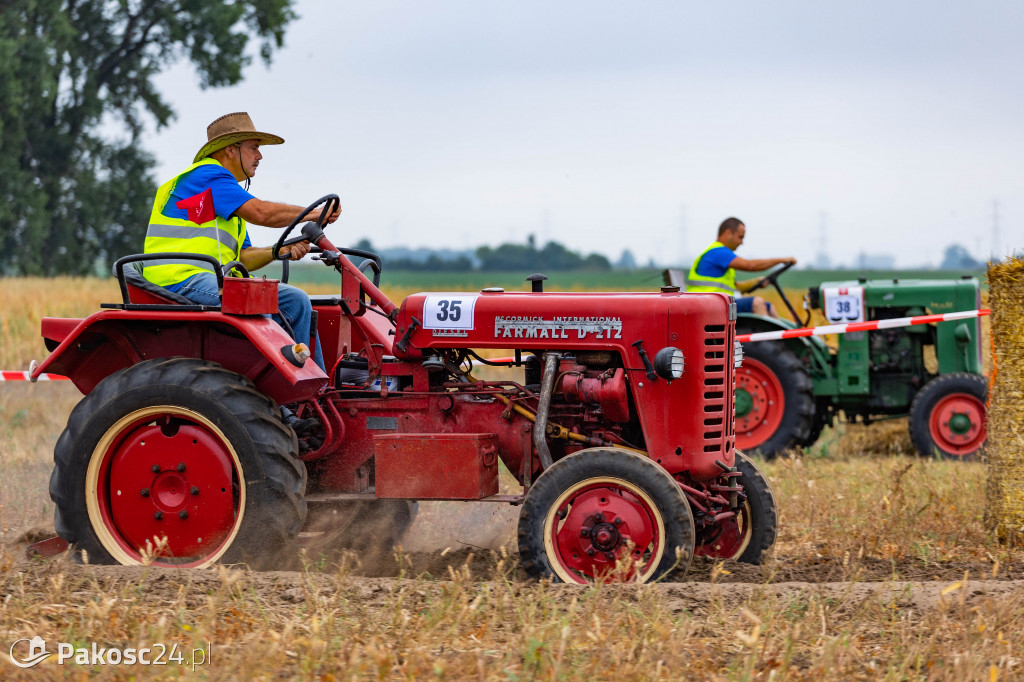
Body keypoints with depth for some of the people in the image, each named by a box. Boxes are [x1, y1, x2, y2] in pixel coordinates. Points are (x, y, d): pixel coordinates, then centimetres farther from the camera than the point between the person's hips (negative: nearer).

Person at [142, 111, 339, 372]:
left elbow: (241, 259, 20)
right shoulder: (208, 175, -5)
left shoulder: (223, 185, 27)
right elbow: (260, 213, -17)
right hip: (187, 281, -11)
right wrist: (314, 213, -5)